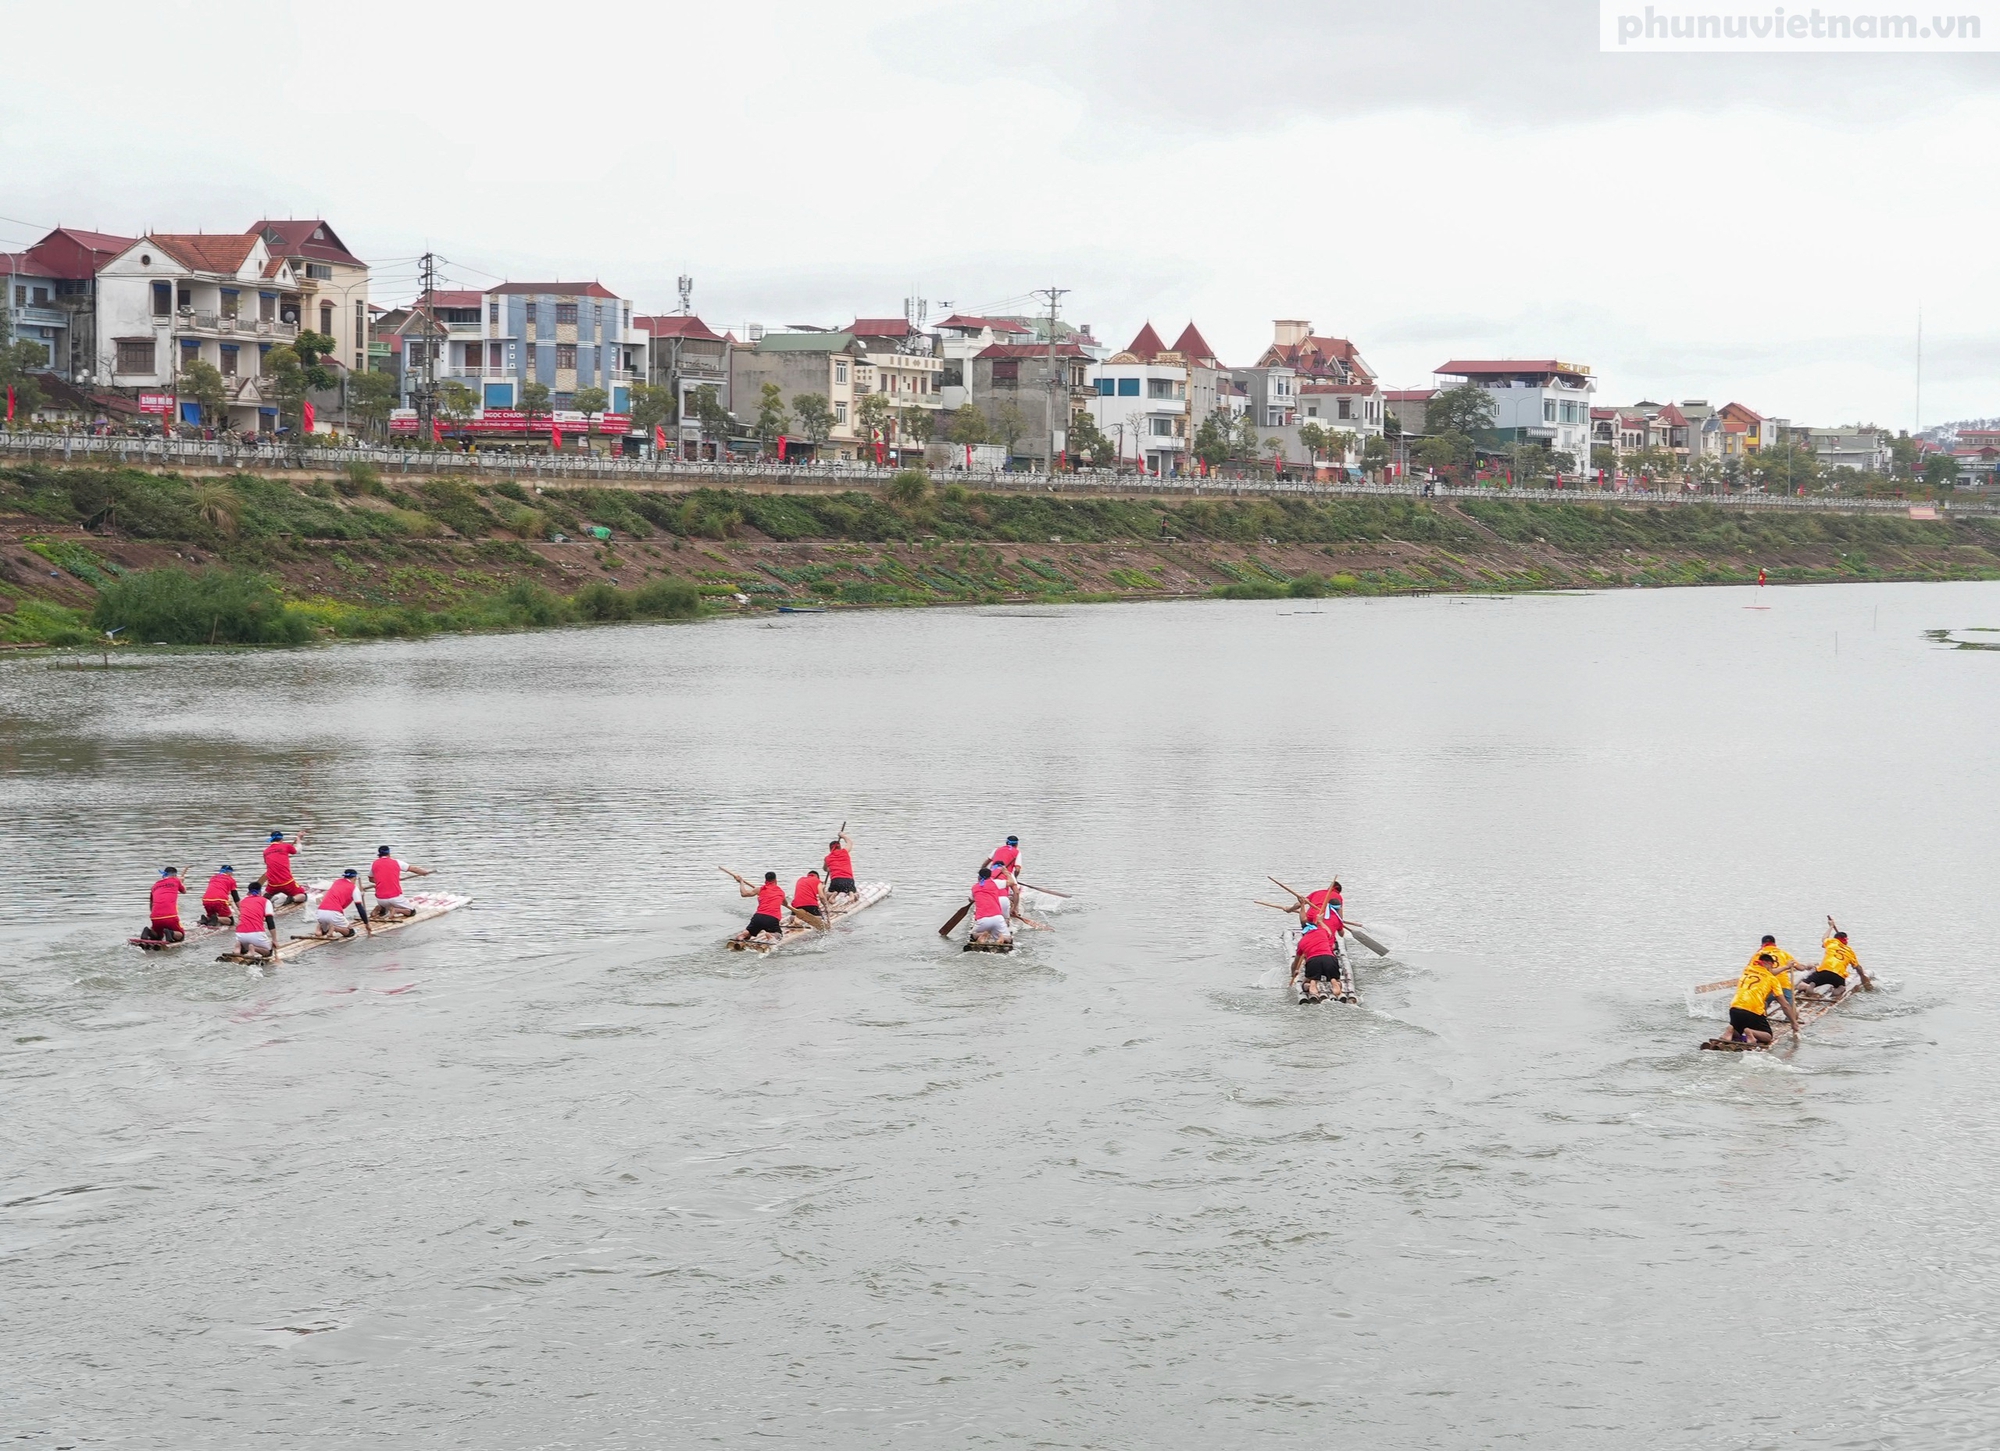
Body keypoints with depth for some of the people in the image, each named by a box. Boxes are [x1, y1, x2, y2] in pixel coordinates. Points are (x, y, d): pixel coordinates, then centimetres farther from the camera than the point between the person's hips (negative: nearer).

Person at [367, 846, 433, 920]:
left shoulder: (373, 864, 5)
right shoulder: (396, 862, 4)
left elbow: (371, 879, 21)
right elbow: (413, 869, 16)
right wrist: (425, 872, 34)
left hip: (380, 899, 2)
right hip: (395, 897, -2)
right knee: (412, 912, 14)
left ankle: (379, 908, -1)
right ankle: (396, 910, -14)